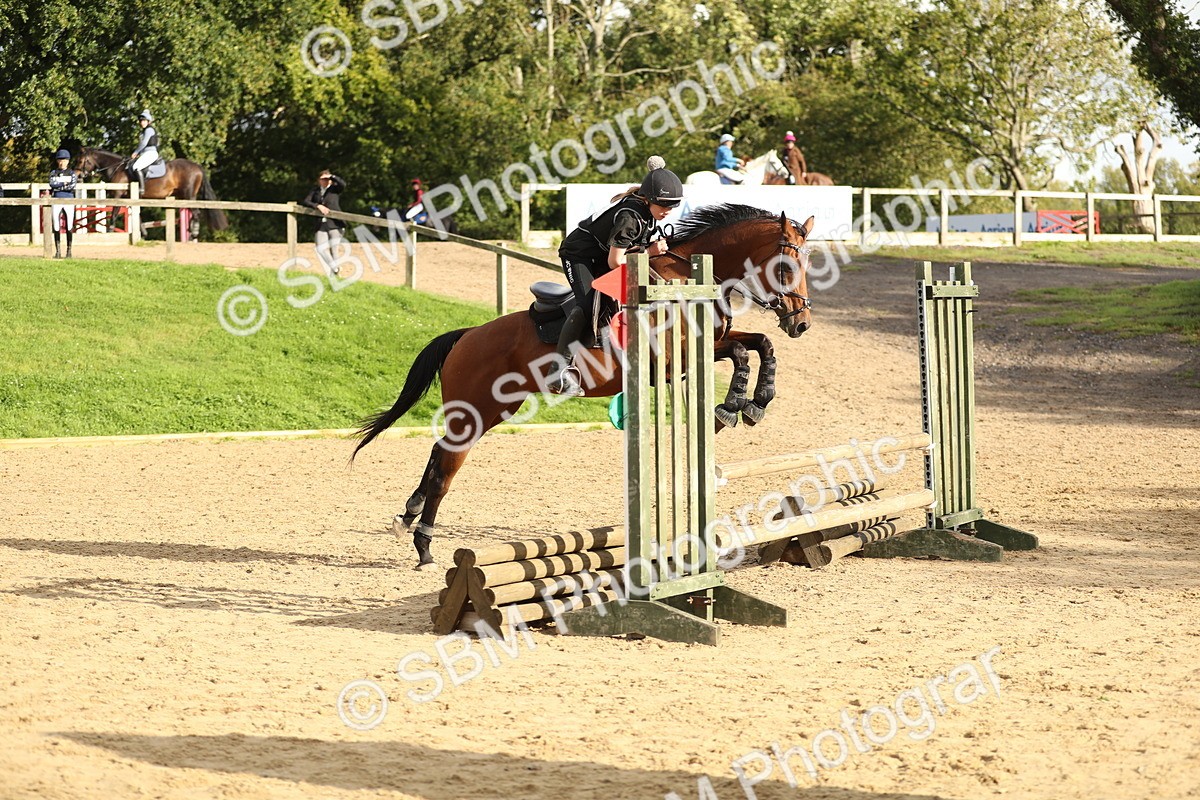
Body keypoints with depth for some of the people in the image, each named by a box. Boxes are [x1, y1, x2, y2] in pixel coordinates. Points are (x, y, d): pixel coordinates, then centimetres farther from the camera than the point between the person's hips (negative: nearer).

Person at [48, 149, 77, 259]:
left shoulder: (71, 173, 7)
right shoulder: (54, 173, 10)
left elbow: (73, 186, -10)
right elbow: (52, 184, -8)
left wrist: (58, 186, -10)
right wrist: (65, 184, -10)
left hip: (69, 201, -1)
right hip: (56, 201, 1)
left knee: (69, 227, -2)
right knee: (56, 226, -2)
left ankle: (69, 250, 4)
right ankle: (58, 251, 2)